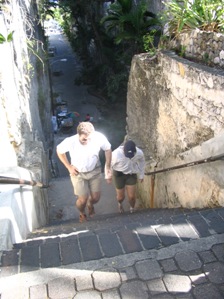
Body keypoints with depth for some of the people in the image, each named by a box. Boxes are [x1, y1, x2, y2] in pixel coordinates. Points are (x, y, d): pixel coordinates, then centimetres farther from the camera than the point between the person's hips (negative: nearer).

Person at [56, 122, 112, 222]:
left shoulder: (99, 137, -29)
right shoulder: (70, 141, -32)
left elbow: (108, 149, -6)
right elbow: (59, 151, -9)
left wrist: (108, 166, -7)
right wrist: (69, 167, -9)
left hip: (95, 171, 2)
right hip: (78, 173, -1)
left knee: (96, 198, 8)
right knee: (83, 199, -2)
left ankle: (90, 204, 48)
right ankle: (82, 212, 36)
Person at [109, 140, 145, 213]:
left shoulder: (139, 153, -24)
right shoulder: (116, 154, -33)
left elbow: (142, 163, 0)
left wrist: (141, 175, 10)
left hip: (131, 175, 2)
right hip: (119, 175, -1)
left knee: (132, 196, 1)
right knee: (121, 196, 8)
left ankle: (132, 209, 36)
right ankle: (120, 204, 48)